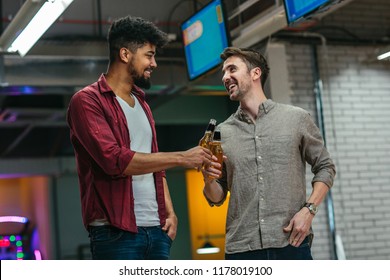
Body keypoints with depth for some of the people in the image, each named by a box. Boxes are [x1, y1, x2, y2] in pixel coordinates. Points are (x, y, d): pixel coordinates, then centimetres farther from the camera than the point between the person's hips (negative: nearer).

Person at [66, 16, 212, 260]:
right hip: (116, 232, -7)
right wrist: (181, 158, -14)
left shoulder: (142, 104, 20)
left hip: (157, 229, 7)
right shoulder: (87, 101, -5)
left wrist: (170, 212, 9)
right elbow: (115, 160, -18)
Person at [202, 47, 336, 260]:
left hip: (292, 244, -1)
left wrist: (308, 210, -6)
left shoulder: (296, 118, 5)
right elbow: (216, 198, 13)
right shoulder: (222, 132, 10)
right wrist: (209, 181, -9)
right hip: (240, 248, 2)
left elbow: (325, 168, 9)